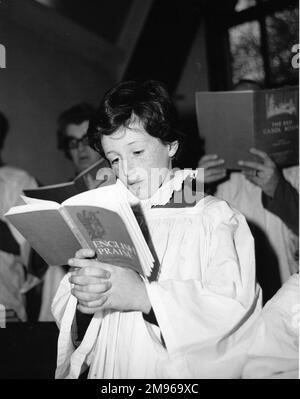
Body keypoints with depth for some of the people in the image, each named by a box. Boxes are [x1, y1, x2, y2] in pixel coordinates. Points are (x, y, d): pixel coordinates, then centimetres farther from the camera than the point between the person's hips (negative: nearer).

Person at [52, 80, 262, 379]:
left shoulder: (214, 217, 1)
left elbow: (236, 307, -11)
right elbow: (63, 314, 7)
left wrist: (145, 294, -19)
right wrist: (82, 302, -14)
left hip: (186, 375, -2)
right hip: (109, 372, 3)